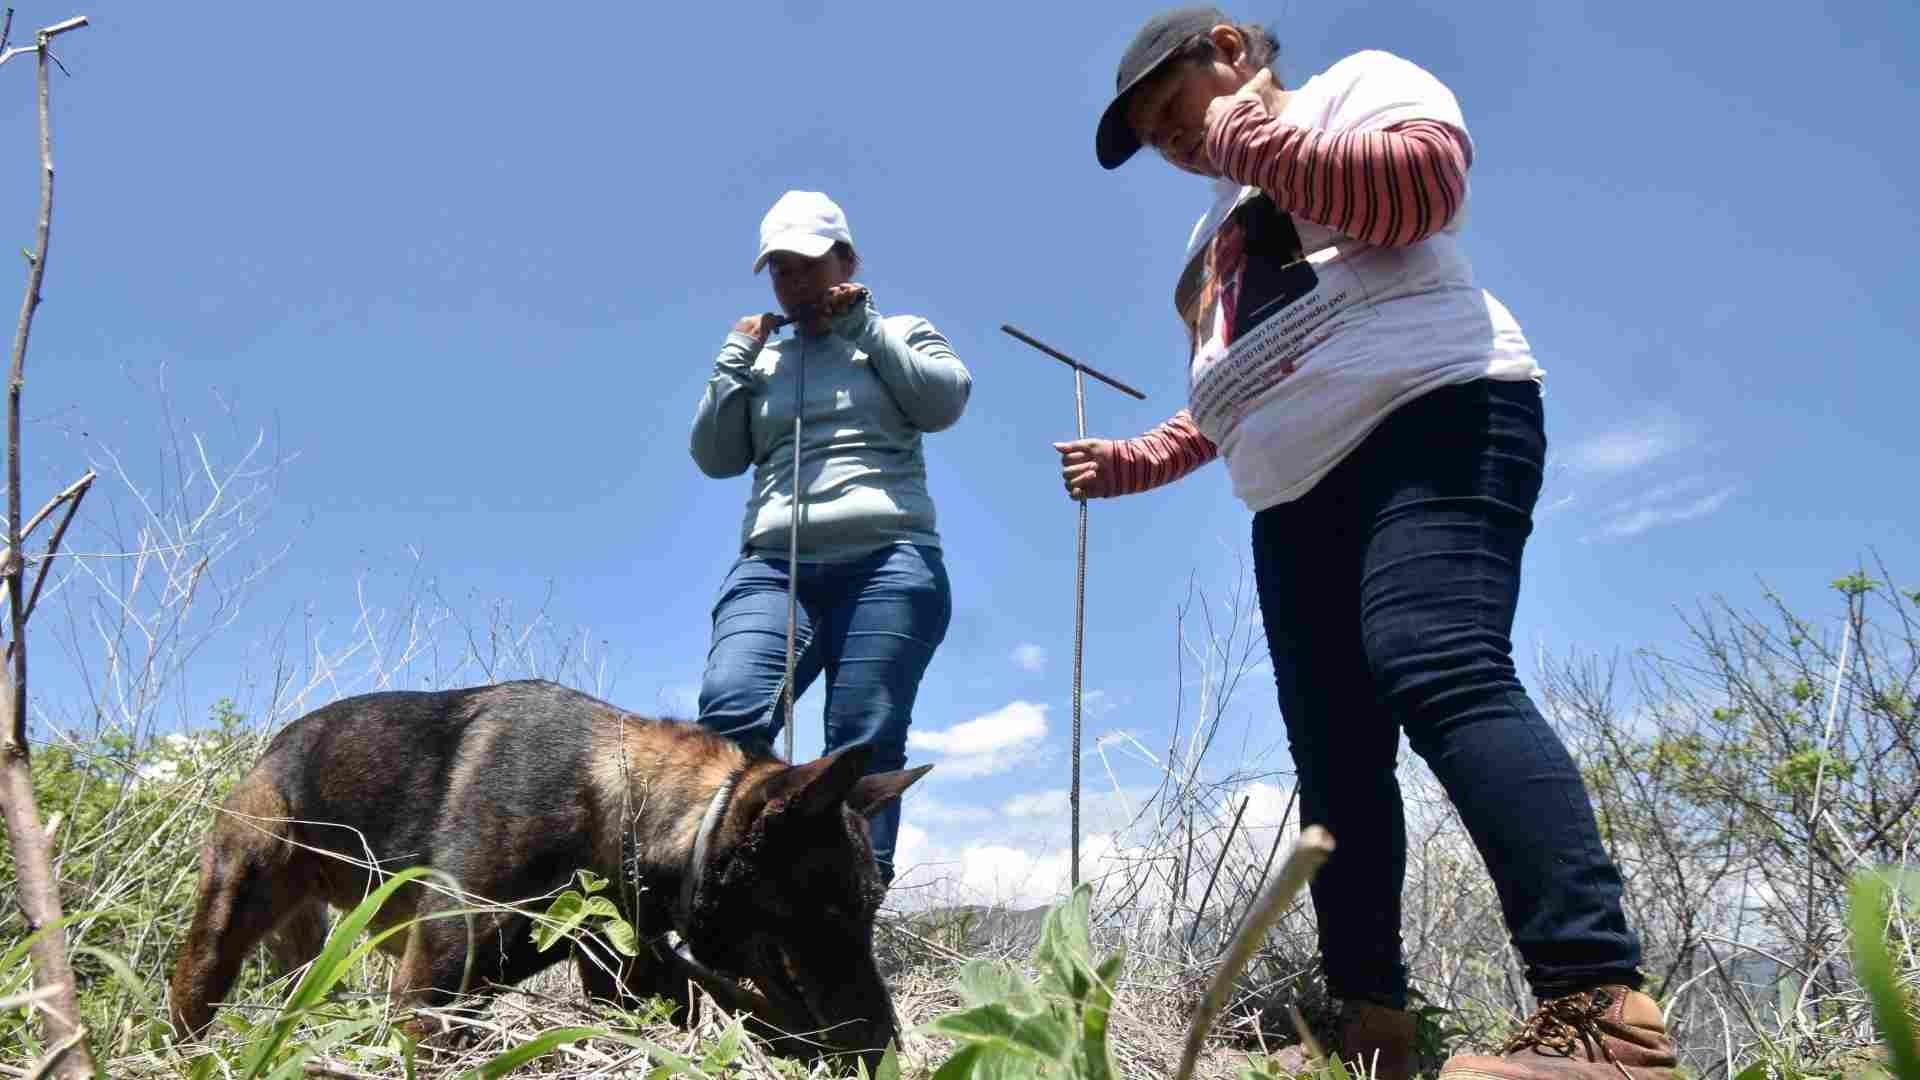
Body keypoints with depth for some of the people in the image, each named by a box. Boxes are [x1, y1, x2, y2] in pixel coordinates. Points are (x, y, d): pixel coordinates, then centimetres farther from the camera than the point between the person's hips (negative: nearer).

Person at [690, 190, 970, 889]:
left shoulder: (900, 335, 22)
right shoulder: (760, 360, 28)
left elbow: (944, 401, 2)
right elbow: (714, 457, 19)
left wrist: (864, 325, 4)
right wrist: (736, 360, 12)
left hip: (887, 563, -2)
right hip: (771, 567, 2)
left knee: (866, 742, -13)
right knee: (727, 714, -24)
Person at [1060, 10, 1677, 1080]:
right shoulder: (1220, 227, 34)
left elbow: (1426, 175, -10)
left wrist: (1252, 139, -2)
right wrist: (1138, 458, 24)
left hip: (1432, 419, -8)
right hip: (1299, 498, 9)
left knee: (1440, 675, -30)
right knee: (1335, 761, -2)